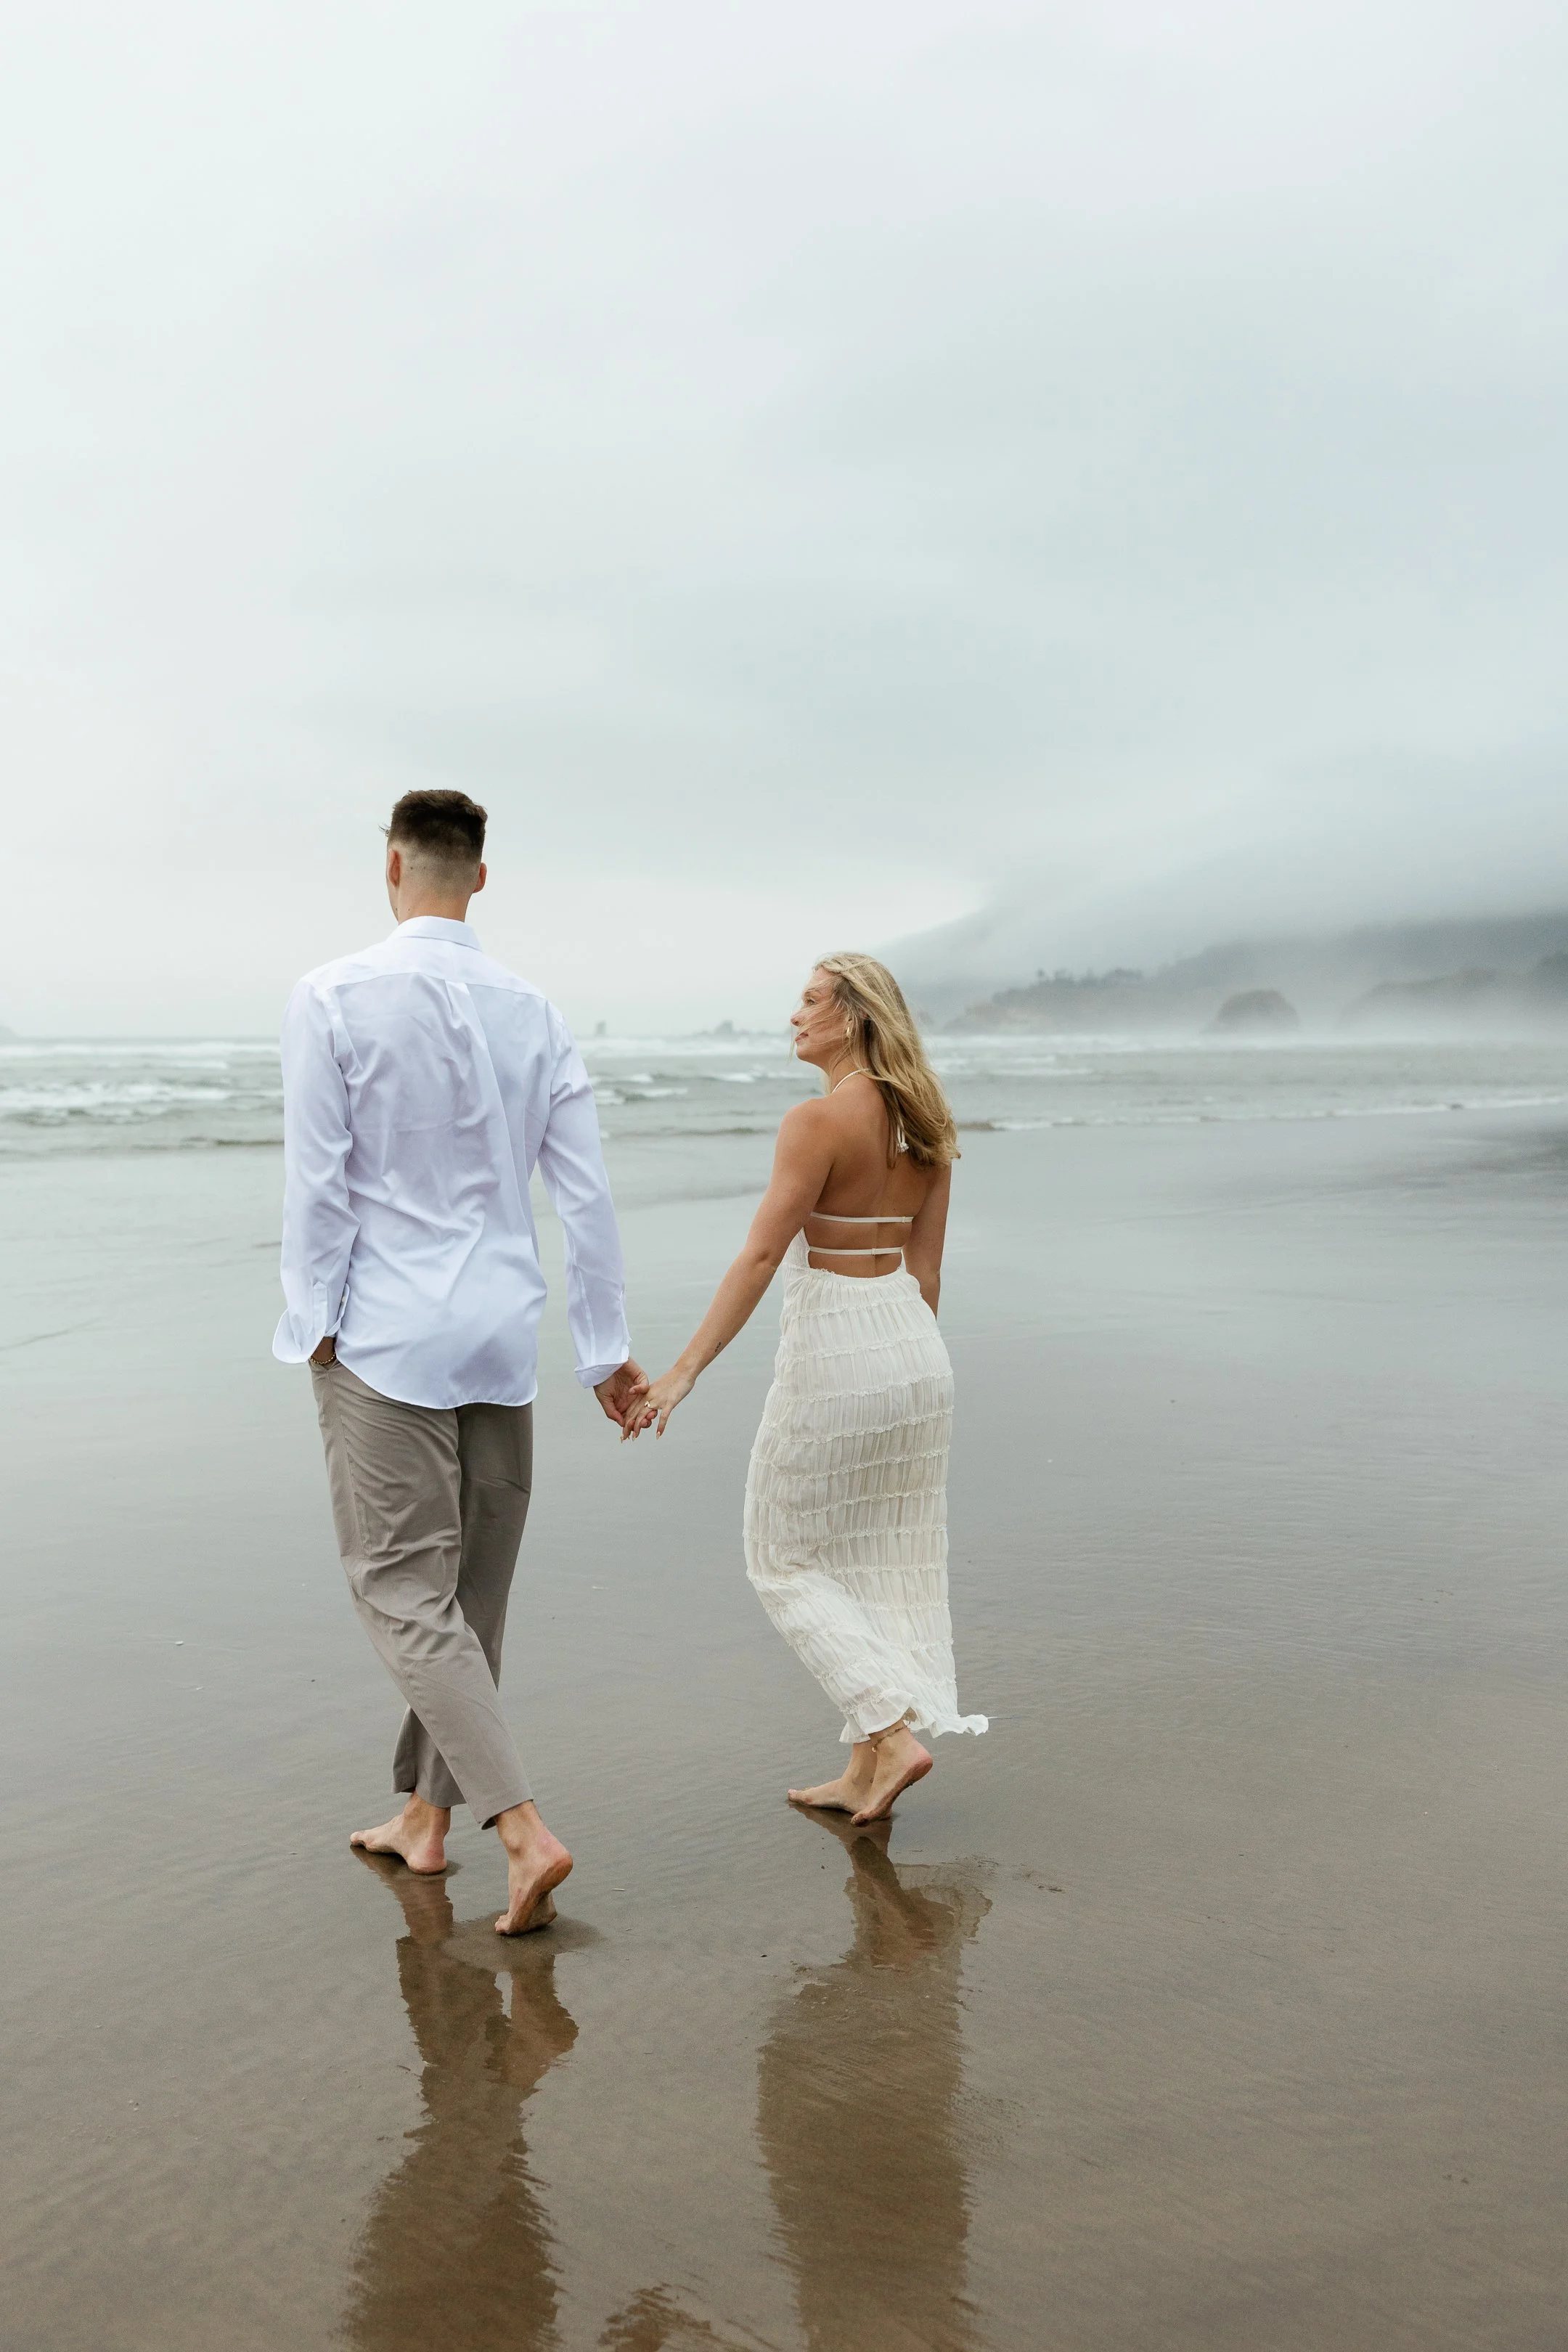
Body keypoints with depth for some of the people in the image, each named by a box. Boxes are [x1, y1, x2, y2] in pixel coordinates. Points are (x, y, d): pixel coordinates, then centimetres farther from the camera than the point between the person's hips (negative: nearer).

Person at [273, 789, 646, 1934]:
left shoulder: (333, 999, -9)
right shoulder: (534, 1011, 3)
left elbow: (317, 1181, -11)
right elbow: (588, 1191, 3)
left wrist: (313, 1319, 0)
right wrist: (608, 1348, 10)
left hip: (386, 1335, -5)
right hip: (505, 1335, 5)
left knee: (405, 1590, 0)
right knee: (472, 1591, 14)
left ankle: (526, 1830, -10)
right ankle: (426, 1817, 29)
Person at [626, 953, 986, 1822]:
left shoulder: (818, 1121, -16)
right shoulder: (923, 1128, 6)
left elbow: (760, 1256, -22)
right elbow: (925, 1269, 11)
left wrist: (684, 1370, -21)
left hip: (833, 1356, -8)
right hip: (914, 1351, 8)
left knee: (788, 1559, 9)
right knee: (888, 1562, 13)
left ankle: (893, 1734, 0)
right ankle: (866, 1772, 21)